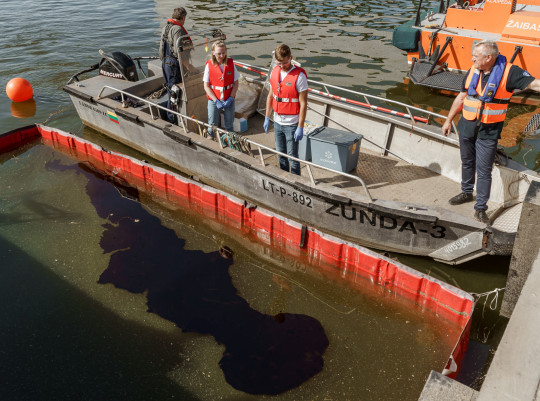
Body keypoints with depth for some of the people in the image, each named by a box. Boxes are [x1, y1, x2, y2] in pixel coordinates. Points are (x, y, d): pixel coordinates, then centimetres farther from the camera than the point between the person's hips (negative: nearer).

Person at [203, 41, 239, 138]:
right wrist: (216, 101, -14)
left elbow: (236, 84, 0)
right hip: (214, 100, -1)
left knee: (229, 125, 12)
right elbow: (206, 86, -7)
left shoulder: (231, 64, -4)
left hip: (229, 100, 1)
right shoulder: (209, 65, -8)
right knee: (212, 125, 7)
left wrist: (230, 99, -12)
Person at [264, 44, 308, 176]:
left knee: (292, 157, 1)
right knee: (281, 154, 16)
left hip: (292, 124, -6)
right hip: (277, 122, 6)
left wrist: (300, 127, -17)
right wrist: (267, 118, 13)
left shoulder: (299, 75, -15)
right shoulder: (275, 72, 4)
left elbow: (303, 103, -15)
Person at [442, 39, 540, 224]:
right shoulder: (472, 72, 1)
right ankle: (467, 193, 42)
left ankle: (480, 208, 11)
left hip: (488, 132, -4)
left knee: (484, 171, 1)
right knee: (467, 163, 21)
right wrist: (448, 120, 15)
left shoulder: (509, 72, -15)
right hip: (467, 126, 5)